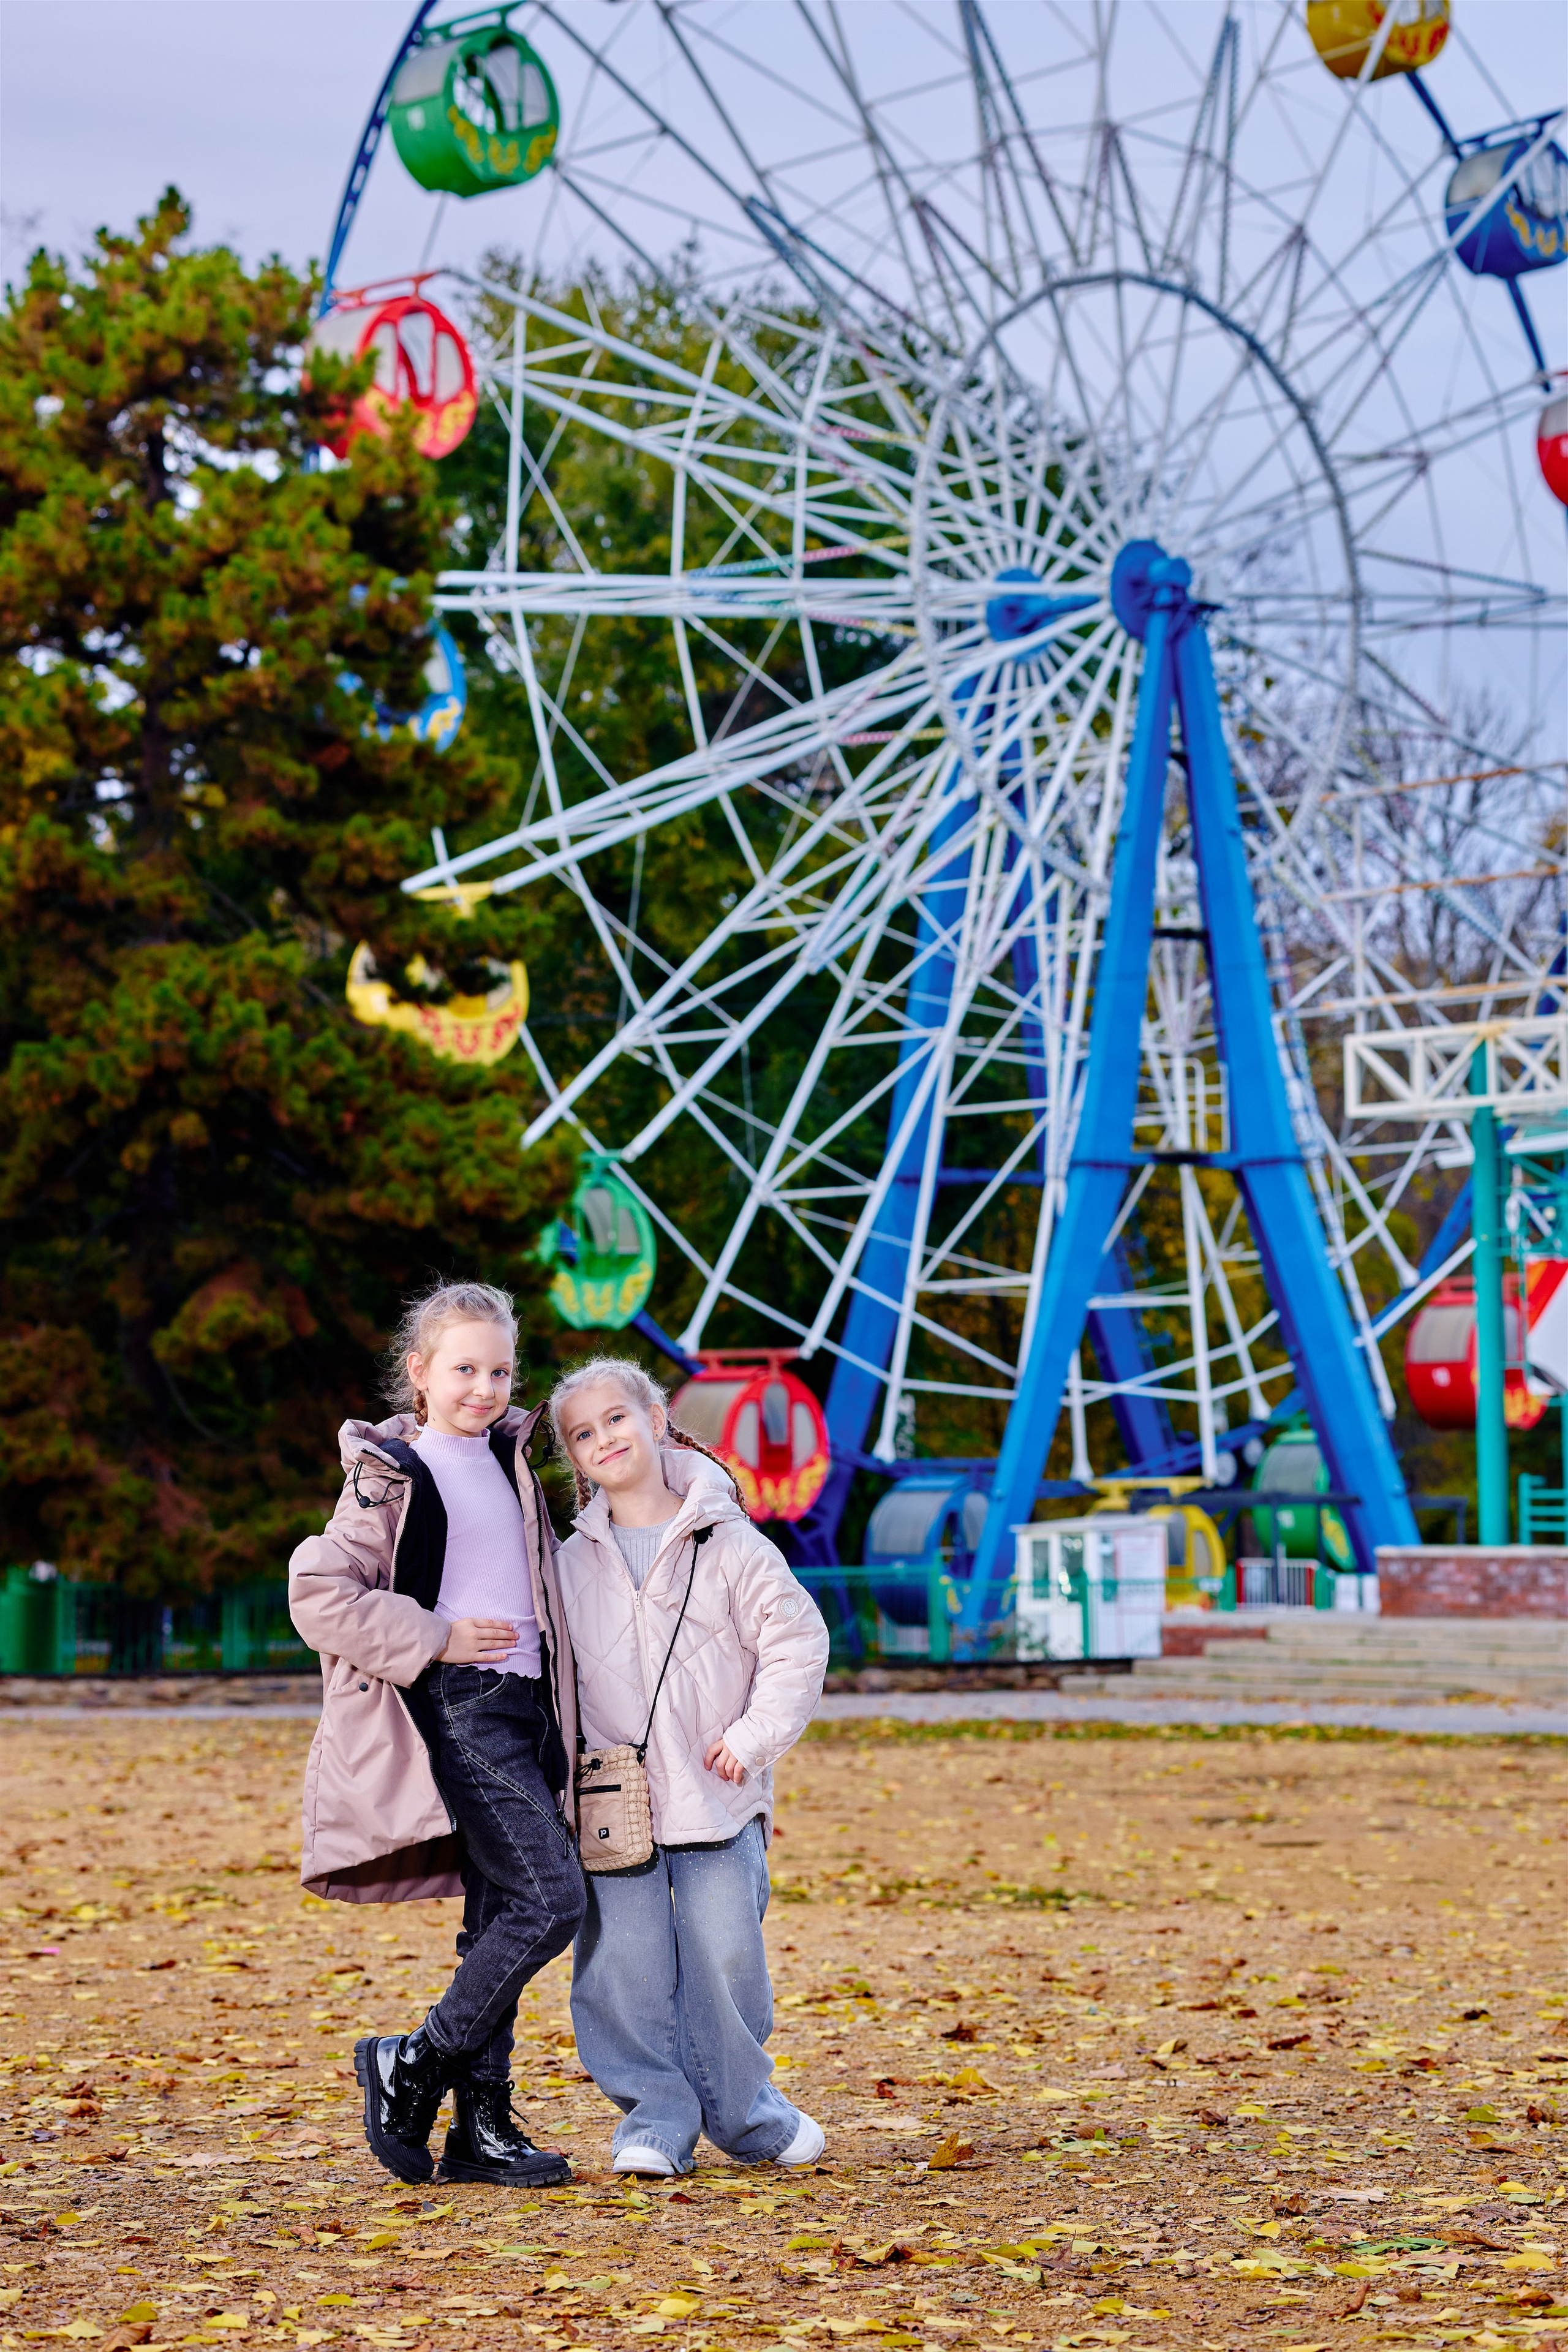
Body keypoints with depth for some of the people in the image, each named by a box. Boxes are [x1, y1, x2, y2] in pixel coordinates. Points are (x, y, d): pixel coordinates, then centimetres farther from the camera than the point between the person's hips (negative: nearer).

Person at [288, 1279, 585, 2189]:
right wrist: (434, 1641, -13)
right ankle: (414, 2065, -4)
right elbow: (319, 1594, -11)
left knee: (500, 1920, 7)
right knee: (550, 1901, -16)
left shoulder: (508, 1458, 16)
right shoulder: (394, 1473, -6)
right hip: (458, 1711, -8)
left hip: (525, 1705, 8)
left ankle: (483, 2128, 10)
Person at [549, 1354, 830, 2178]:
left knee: (724, 1956, -2)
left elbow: (797, 1641, 0)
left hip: (716, 1795, -2)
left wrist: (753, 1738, -7)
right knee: (626, 1965, -2)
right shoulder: (571, 1564, 8)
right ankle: (655, 2119, 10)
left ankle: (743, 2112, 16)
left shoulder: (726, 1543, 0)